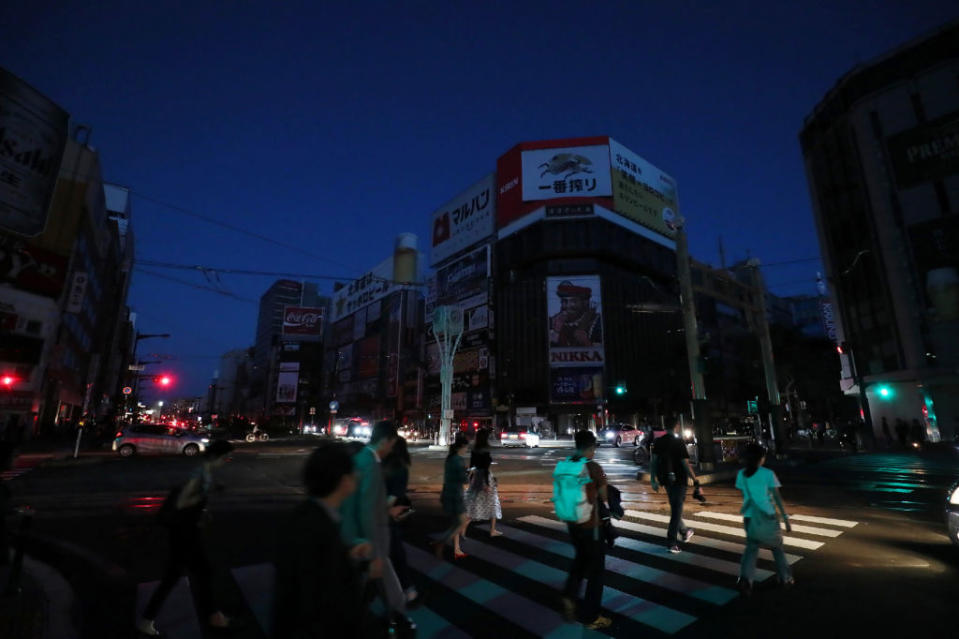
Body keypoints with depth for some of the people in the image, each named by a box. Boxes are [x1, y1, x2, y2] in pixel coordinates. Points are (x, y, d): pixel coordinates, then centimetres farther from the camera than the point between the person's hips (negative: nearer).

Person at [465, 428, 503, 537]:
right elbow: (486, 468, -21)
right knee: (492, 504, 11)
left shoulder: (474, 450, 2)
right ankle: (492, 531, 19)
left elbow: (471, 465, 10)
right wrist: (487, 484, -19)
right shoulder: (485, 451, -19)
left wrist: (471, 477, 20)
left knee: (472, 503, 13)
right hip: (485, 477, -7)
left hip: (476, 476, 7)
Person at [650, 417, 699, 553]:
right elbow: (685, 463, -18)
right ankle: (671, 543, 2)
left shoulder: (659, 441, 2)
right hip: (678, 479, -6)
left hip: (666, 480, 6)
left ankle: (684, 532, 42)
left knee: (675, 507, 24)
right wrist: (695, 480, -10)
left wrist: (653, 479, 8)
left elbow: (653, 460, 2)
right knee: (676, 510, 1)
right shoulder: (679, 441, -15)